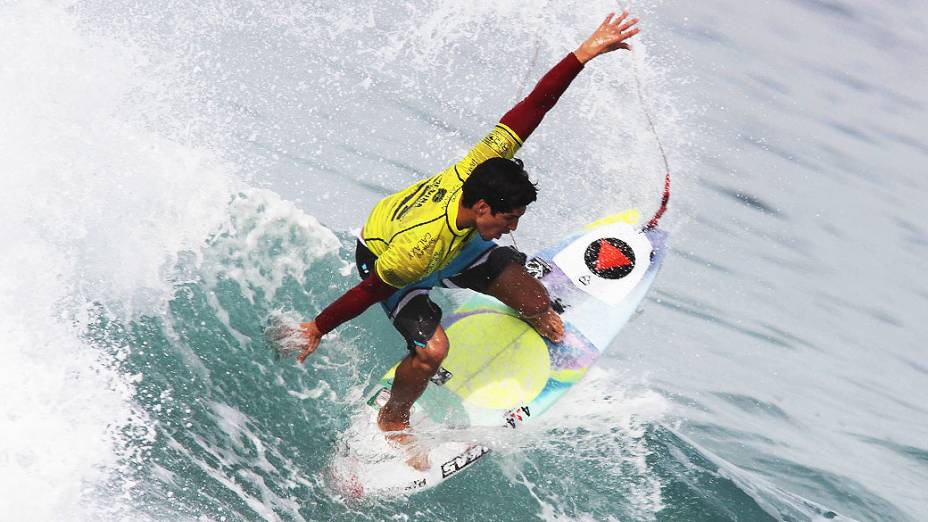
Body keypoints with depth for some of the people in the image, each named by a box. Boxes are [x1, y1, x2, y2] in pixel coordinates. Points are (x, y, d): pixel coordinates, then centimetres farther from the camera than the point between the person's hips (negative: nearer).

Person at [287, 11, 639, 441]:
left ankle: (535, 313, 39)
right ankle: (392, 419, 5)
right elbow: (368, 292, -31)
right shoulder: (416, 251, -45)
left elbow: (531, 107, -27)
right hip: (381, 259, -5)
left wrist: (585, 53, -29)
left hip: (458, 241, 6)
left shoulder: (484, 165, -33)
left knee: (537, 305, -2)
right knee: (433, 348, -26)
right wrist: (317, 329, -19)